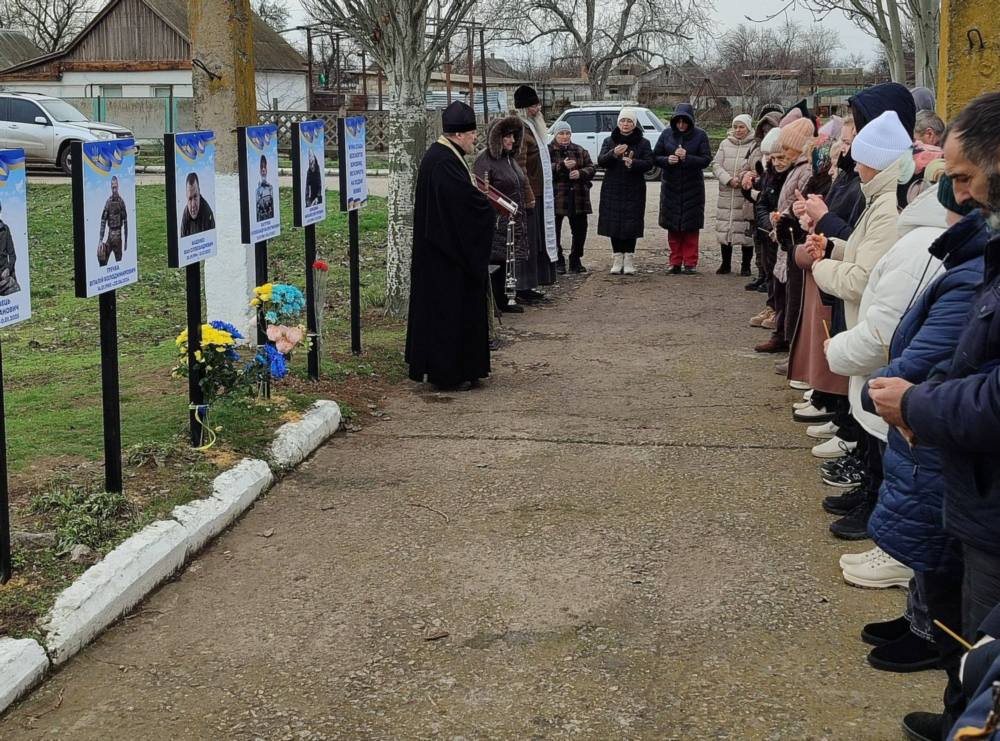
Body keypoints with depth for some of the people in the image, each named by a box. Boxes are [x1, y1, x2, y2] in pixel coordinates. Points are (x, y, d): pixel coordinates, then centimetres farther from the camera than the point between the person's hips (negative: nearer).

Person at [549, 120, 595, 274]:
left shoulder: (580, 151, 13)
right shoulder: (548, 151, 0)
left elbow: (591, 168, 8)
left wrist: (580, 173, -13)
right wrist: (562, 166, -27)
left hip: (578, 197, 4)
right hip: (555, 197, -4)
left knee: (580, 230, 7)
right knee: (555, 231, 0)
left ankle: (576, 261, 20)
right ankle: (558, 262, 10)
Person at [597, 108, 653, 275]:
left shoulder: (643, 143, 4)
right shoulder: (609, 141, 9)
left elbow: (649, 163, -6)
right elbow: (600, 161, -4)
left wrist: (633, 163, -25)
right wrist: (613, 154, -24)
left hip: (634, 191, -2)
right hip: (612, 190, 2)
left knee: (631, 224, -3)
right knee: (614, 224, 1)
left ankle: (629, 259, 5)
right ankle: (617, 258, 10)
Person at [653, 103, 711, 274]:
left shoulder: (700, 135, -3)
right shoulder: (667, 134, 3)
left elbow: (706, 159, -8)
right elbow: (655, 157, 5)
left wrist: (687, 157, -22)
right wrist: (667, 160, -15)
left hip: (692, 188, -2)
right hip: (670, 187, 2)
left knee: (691, 227, 0)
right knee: (673, 227, 3)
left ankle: (690, 263, 6)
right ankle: (675, 263, 10)